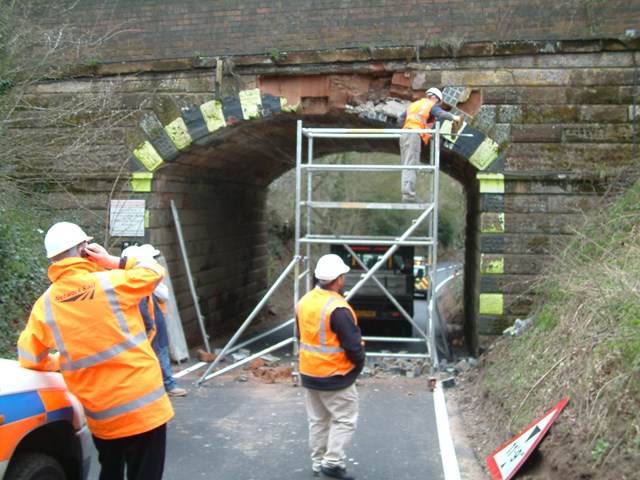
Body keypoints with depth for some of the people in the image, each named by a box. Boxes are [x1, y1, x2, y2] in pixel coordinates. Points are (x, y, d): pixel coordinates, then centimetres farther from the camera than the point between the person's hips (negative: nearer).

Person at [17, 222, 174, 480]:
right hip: (142, 405, -4)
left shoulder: (45, 305, -1)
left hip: (99, 415, 4)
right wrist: (114, 262, 4)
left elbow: (30, 359, 8)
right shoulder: (109, 282, -13)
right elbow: (154, 271, 3)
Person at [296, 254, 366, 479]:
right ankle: (332, 462, 5)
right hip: (335, 376, -8)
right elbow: (353, 345, -21)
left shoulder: (304, 302, 3)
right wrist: (359, 362, -3)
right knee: (344, 420, 6)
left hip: (309, 374, 8)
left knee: (317, 420, 17)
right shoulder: (338, 308, -23)